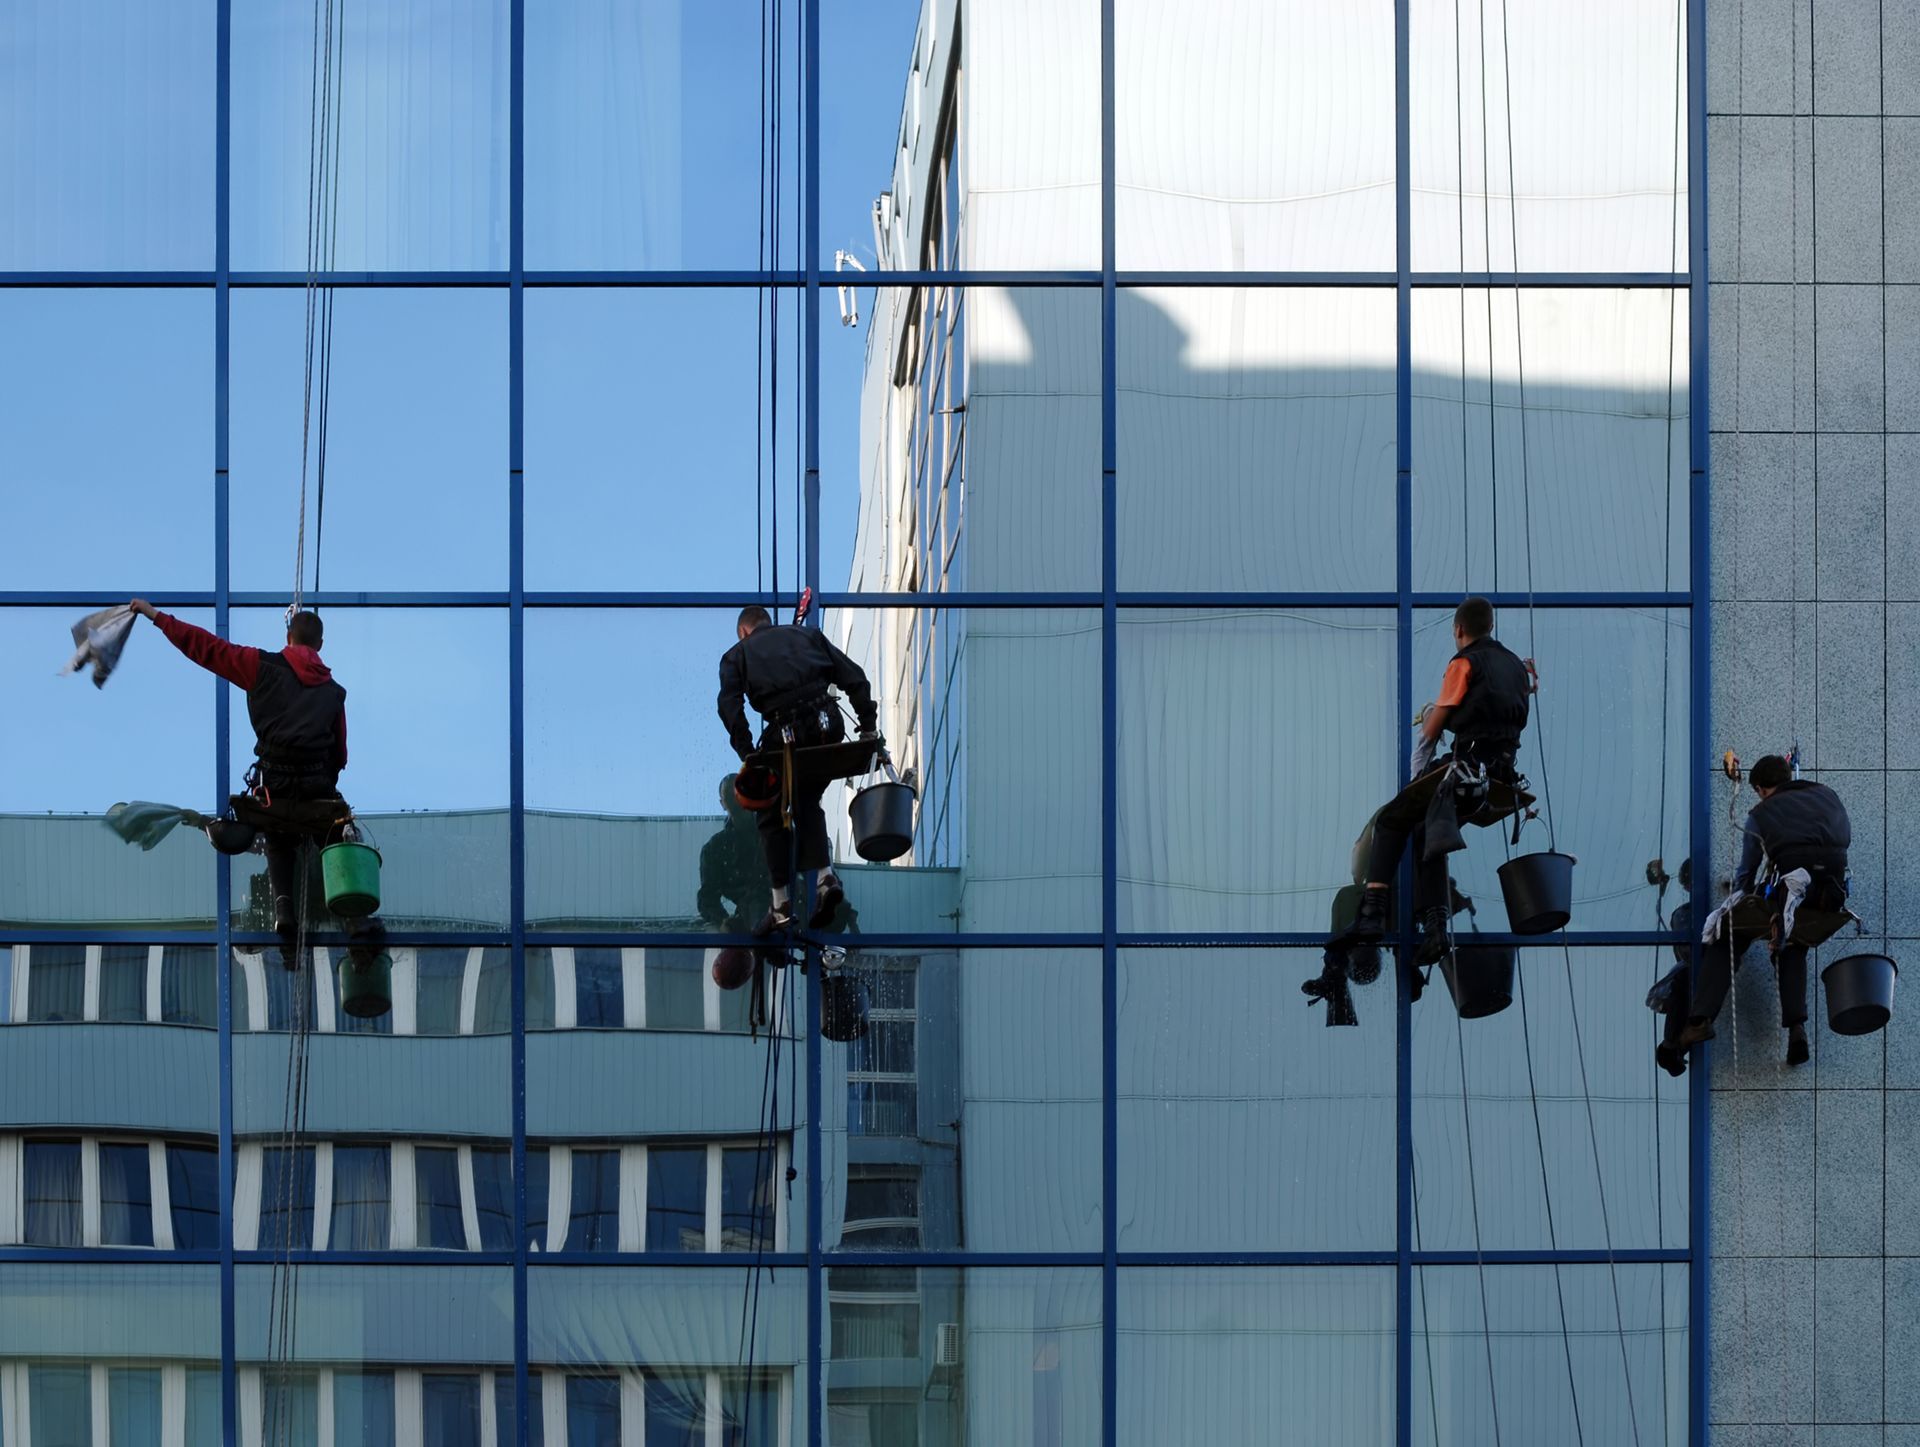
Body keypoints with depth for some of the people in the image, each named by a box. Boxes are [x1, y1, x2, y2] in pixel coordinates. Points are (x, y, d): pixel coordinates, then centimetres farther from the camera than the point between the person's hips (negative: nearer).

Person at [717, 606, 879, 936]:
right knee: (808, 803, 23)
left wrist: (746, 752, -2)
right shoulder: (806, 635, 26)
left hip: (785, 732, -3)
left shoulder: (737, 654, 19)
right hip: (828, 727, 3)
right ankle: (825, 876, 1)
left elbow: (730, 704, 0)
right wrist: (868, 725, 13)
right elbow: (853, 677, 15)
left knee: (774, 816, 13)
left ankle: (781, 905, 8)